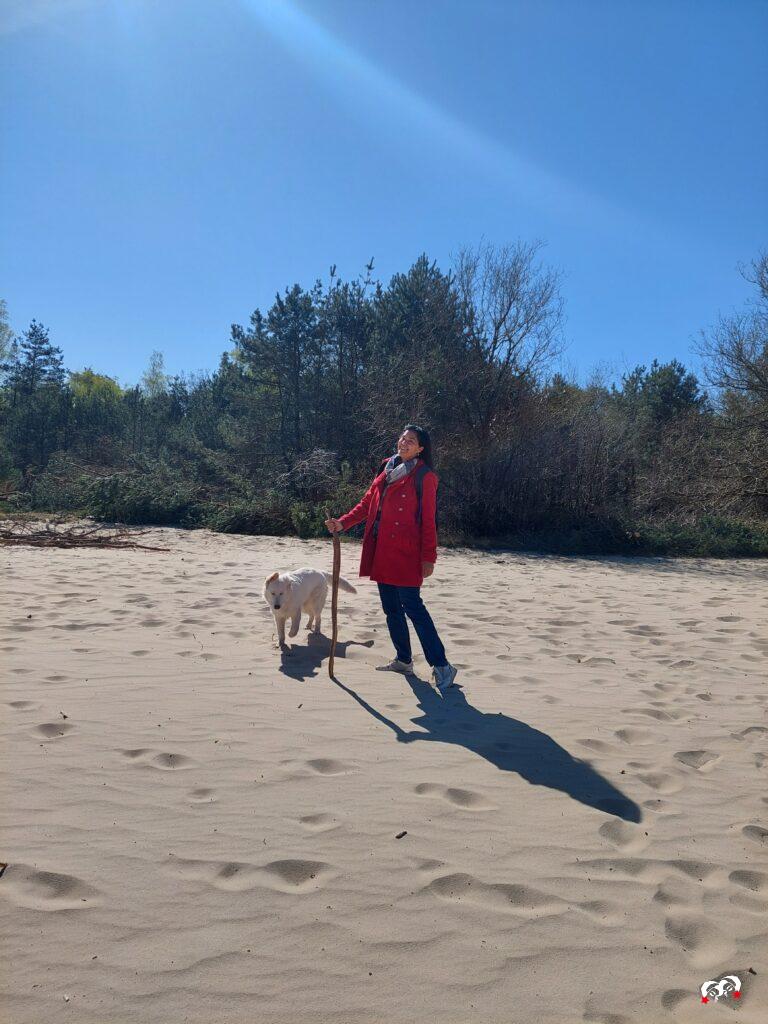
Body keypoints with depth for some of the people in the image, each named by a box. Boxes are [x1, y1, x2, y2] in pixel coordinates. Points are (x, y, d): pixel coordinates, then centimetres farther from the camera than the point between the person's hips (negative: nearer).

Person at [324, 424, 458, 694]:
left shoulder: (425, 477, -5)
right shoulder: (387, 469, 15)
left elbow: (428, 520, -9)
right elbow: (367, 503, 16)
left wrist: (428, 558, -12)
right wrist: (343, 523, 3)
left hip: (406, 552, -7)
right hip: (381, 551, 7)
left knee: (412, 605, -11)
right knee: (391, 608, 12)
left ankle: (441, 666, -5)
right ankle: (403, 659, 25)